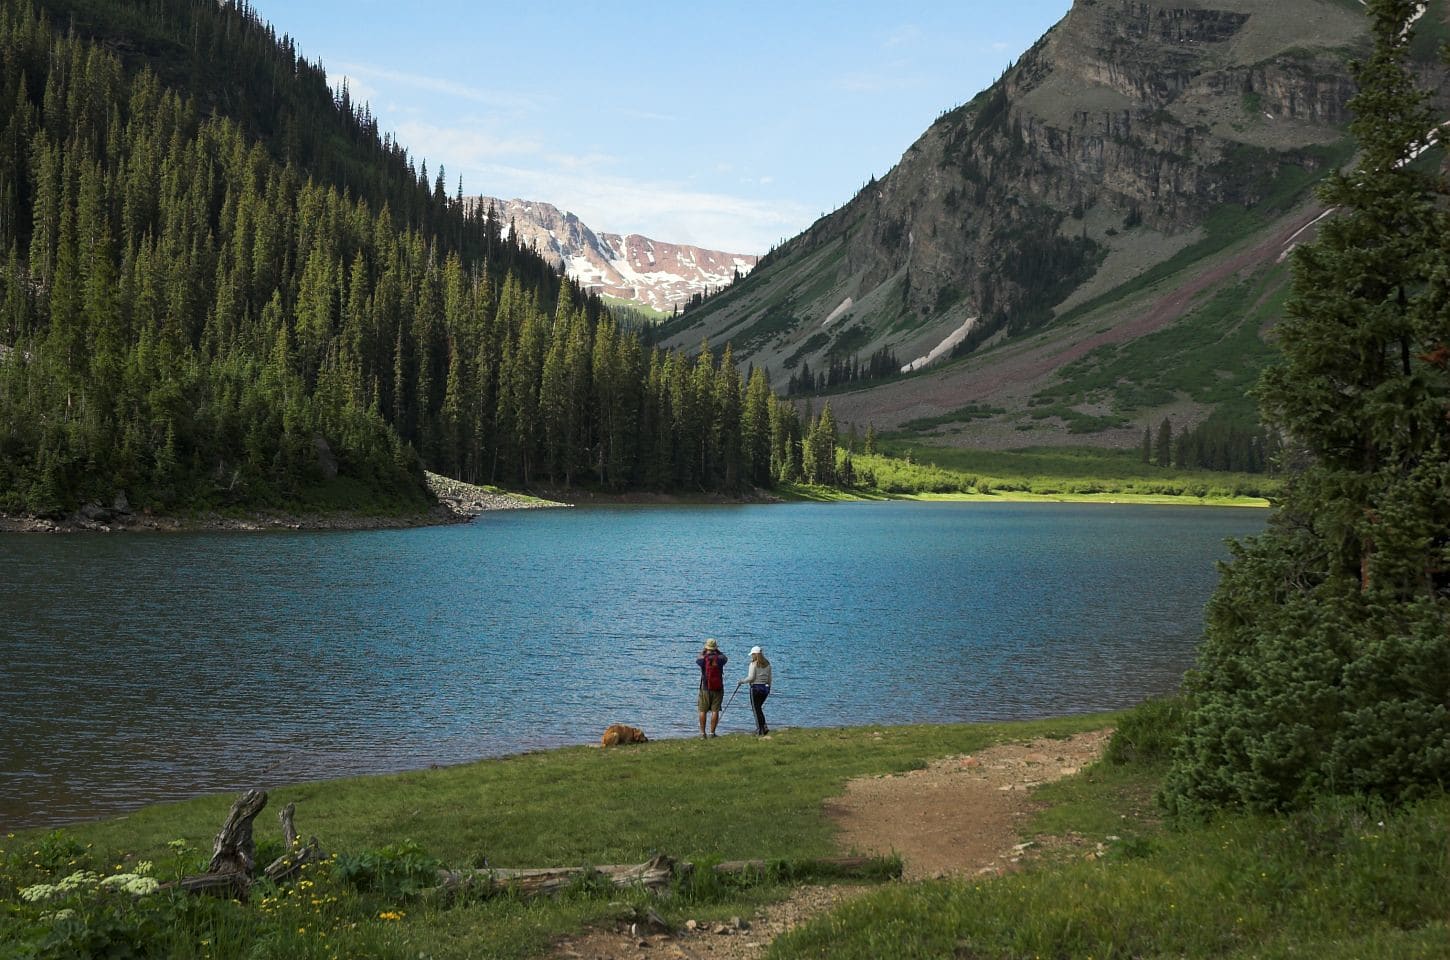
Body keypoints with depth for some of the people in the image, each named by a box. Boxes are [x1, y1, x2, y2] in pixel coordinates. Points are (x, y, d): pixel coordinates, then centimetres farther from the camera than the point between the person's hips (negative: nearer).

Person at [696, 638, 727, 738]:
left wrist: (703, 651, 25)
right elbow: (725, 657, 17)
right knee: (715, 711, 2)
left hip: (705, 688, 0)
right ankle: (712, 732, 0)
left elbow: (697, 659, 15)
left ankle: (702, 732, 8)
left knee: (703, 711, 8)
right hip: (718, 689, 0)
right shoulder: (720, 659, -7)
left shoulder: (703, 659, -9)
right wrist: (717, 651, 20)